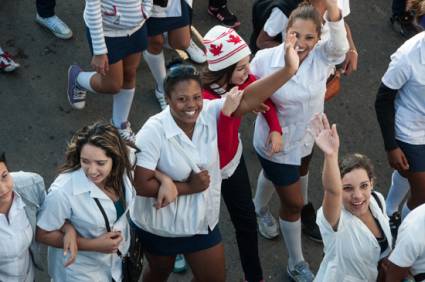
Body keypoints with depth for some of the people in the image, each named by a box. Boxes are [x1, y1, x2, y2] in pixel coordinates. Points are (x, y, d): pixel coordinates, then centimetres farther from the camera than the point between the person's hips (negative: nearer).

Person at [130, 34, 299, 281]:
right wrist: (188, 187, -25)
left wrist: (288, 69, -40)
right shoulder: (153, 132, -27)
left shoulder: (210, 113, -16)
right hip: (159, 226, -3)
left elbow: (246, 100, -29)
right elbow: (141, 184, -27)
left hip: (203, 222, 3)